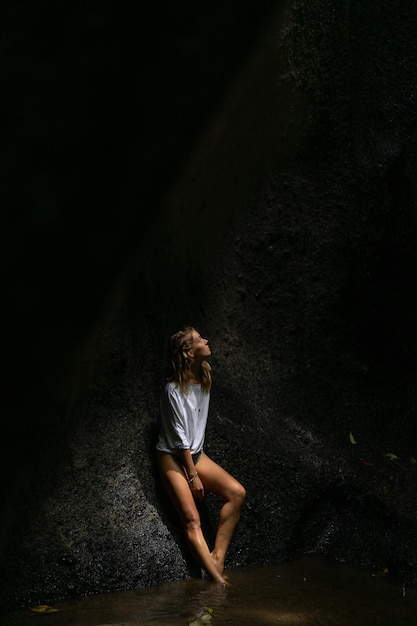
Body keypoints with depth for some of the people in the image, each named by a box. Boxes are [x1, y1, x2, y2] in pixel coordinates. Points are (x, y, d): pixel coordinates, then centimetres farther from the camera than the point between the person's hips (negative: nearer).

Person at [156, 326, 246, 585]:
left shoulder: (205, 378, 3)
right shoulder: (173, 390, -20)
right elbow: (180, 437, -17)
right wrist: (193, 476, -14)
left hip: (195, 454, 7)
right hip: (173, 458, -7)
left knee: (237, 492, -12)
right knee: (192, 519, -18)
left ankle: (218, 557, -8)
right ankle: (220, 581, -27)